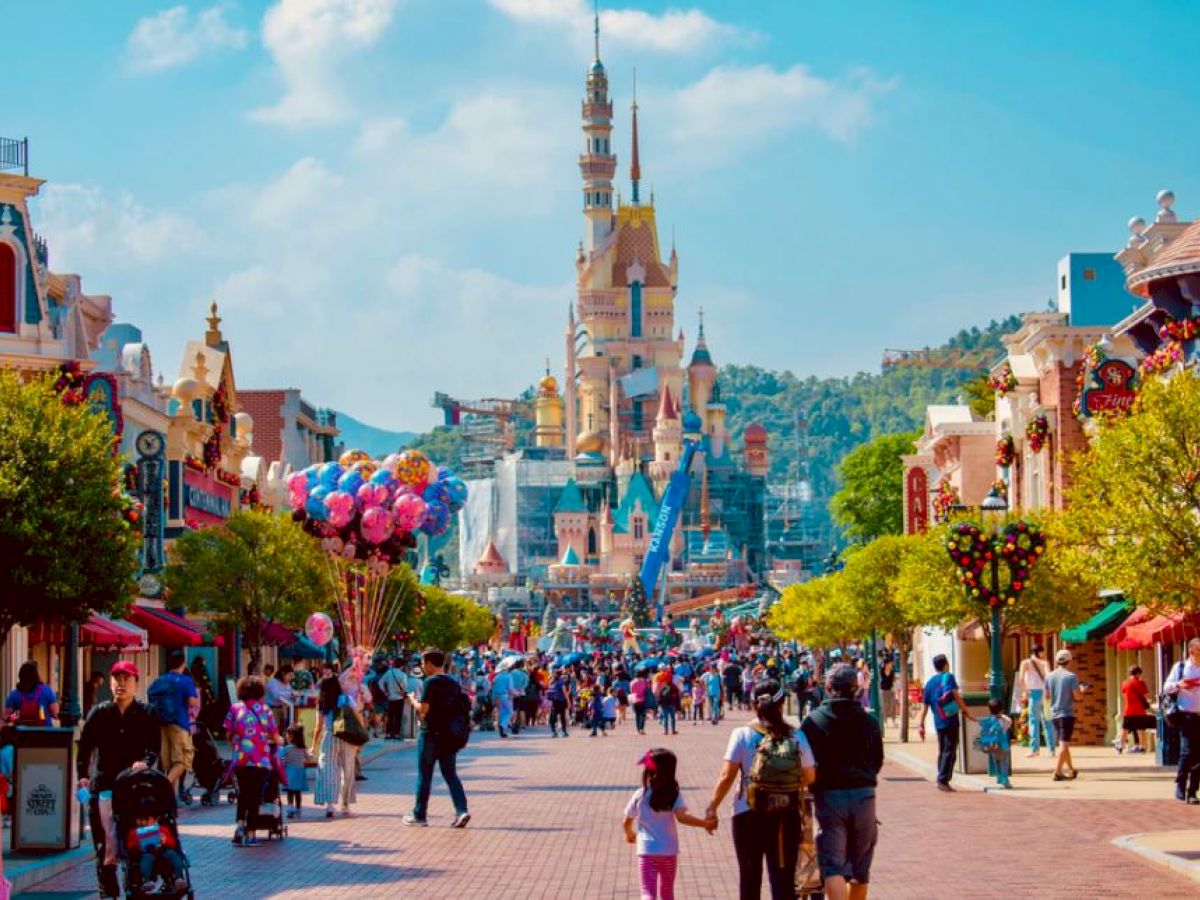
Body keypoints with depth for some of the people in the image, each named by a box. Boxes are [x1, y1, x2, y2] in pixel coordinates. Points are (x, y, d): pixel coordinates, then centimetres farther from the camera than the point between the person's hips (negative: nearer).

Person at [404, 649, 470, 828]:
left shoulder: (430, 682, -13)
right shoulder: (453, 683, 8)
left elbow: (423, 709, -17)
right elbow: (460, 709, 13)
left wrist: (413, 700, 0)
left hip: (430, 734, -6)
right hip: (449, 735, 6)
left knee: (424, 776, 5)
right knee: (451, 775, 6)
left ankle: (419, 815, 12)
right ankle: (461, 810, -10)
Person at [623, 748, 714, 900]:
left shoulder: (640, 796, -3)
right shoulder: (674, 795, -5)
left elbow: (627, 822, 7)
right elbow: (682, 816, -21)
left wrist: (630, 834, 28)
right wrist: (705, 823, -17)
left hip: (647, 851, -2)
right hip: (669, 851, 2)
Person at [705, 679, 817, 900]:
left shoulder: (742, 735, -6)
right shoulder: (796, 737, -2)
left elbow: (727, 776, -9)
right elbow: (809, 777, 2)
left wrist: (712, 808, -1)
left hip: (748, 815, 0)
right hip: (786, 817, 0)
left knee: (749, 877, 15)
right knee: (783, 878, 1)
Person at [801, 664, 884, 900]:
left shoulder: (813, 721, -4)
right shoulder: (869, 722, 6)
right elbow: (878, 761, 14)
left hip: (829, 795, -3)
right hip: (864, 796, 3)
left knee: (832, 865, -6)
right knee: (860, 867, 15)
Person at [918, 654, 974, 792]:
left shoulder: (930, 682, 12)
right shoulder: (948, 677, -3)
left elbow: (924, 706, 10)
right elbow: (955, 694, -16)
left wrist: (921, 725, 11)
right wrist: (965, 711, -13)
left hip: (938, 722, 6)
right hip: (951, 721, -6)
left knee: (942, 752, 15)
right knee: (949, 751, -5)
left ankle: (941, 780, 17)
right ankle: (943, 780, -13)